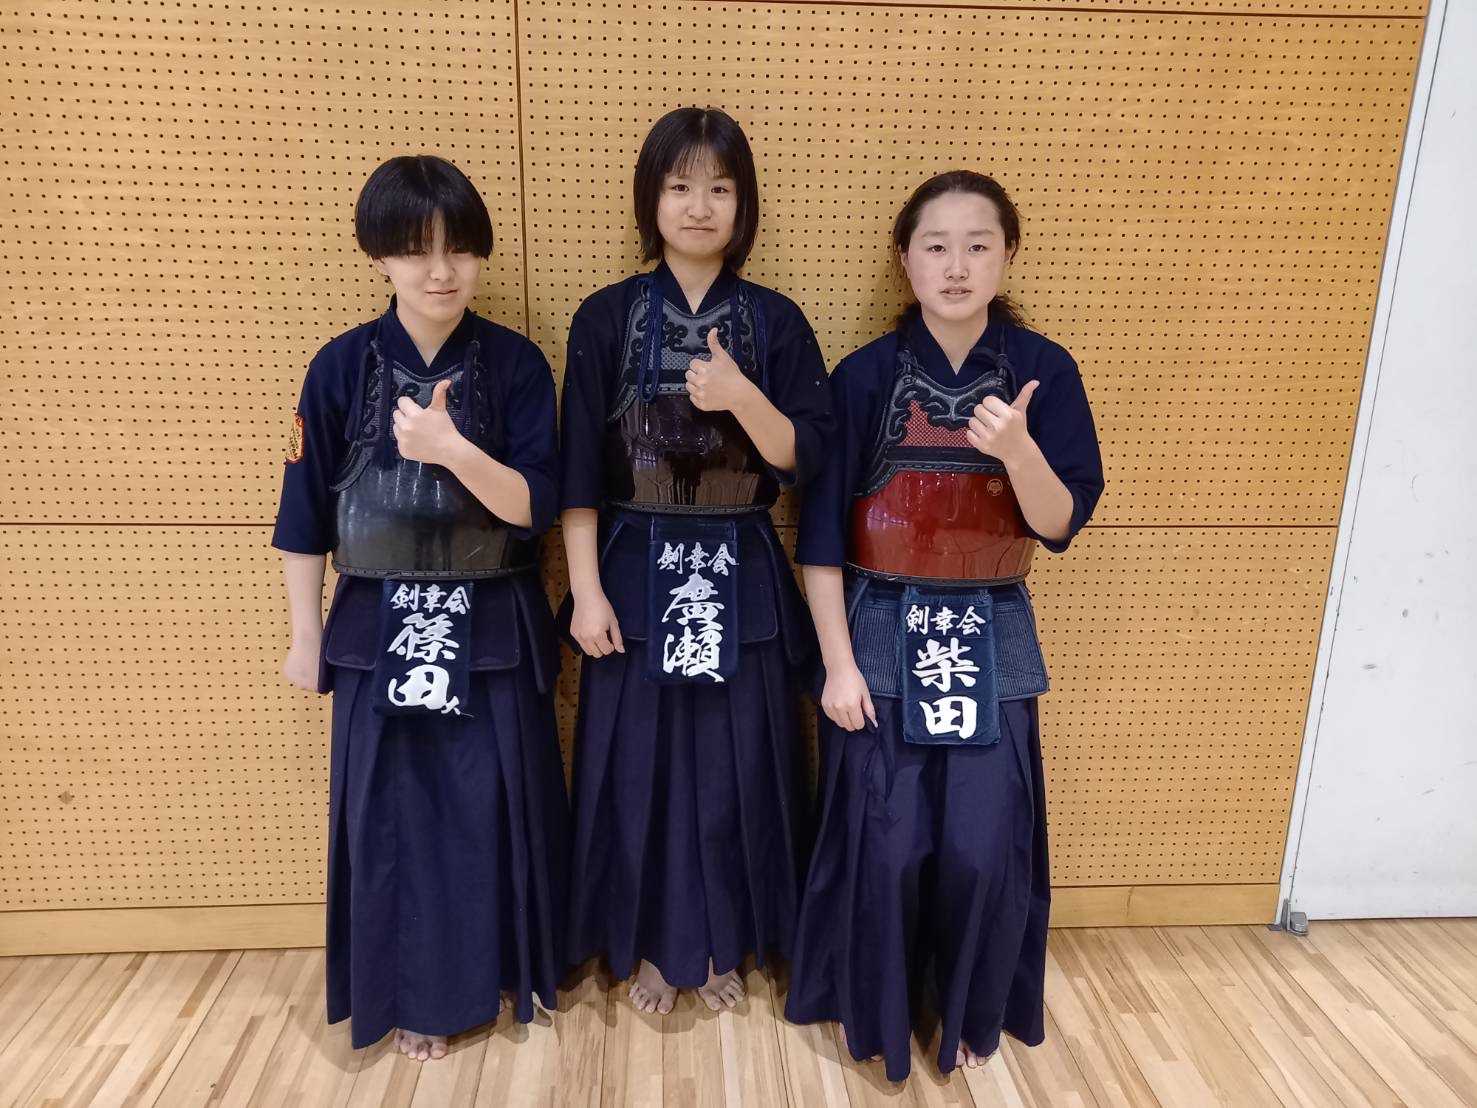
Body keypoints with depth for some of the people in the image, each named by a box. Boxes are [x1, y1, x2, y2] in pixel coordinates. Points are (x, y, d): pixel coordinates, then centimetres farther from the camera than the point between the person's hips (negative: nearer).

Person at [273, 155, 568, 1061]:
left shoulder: (517, 364, -6)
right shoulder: (342, 367, -3)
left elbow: (534, 506, -13)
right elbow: (307, 515, 2)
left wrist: (453, 449, -29)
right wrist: (306, 637, 5)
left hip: (494, 624, 0)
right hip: (381, 621, 1)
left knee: (496, 805, 10)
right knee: (395, 809, 10)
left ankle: (501, 968, 35)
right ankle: (418, 990, 32)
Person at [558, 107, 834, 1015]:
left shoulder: (776, 321, 1)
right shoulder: (607, 317, -1)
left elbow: (804, 458, -5)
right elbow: (580, 471, -2)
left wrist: (742, 398, -22)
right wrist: (586, 589, -7)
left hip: (743, 576, 1)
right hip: (638, 572, 0)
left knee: (735, 762, 9)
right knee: (639, 762, 8)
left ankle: (725, 943, 32)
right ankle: (652, 944, 31)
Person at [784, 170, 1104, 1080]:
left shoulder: (1044, 371, -3)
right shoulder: (865, 377, -7)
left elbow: (1060, 525, -6)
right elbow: (822, 533, -6)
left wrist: (1017, 450, -26)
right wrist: (837, 662, -9)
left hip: (992, 638, 2)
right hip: (882, 633, -1)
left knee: (984, 846, 5)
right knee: (886, 839, 5)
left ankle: (969, 1008, 34)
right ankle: (879, 1007, 33)